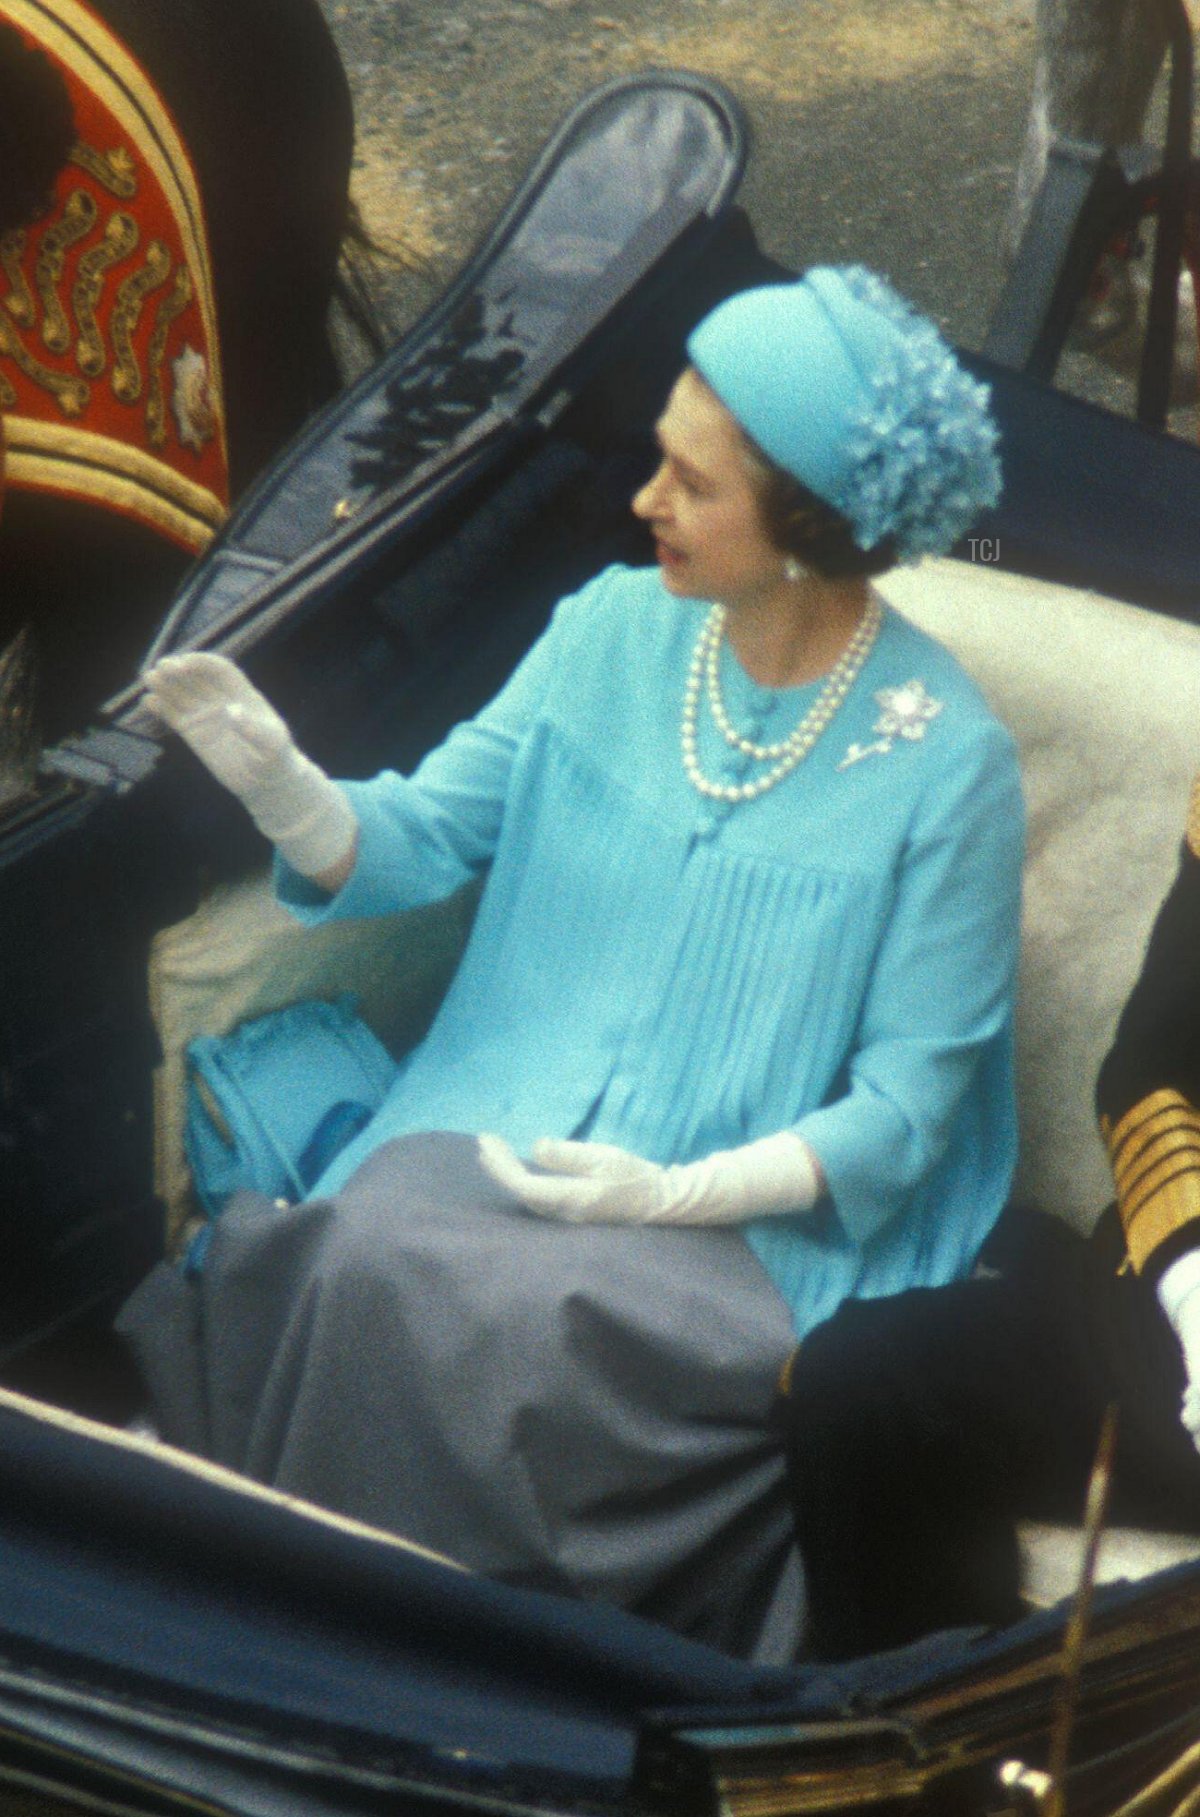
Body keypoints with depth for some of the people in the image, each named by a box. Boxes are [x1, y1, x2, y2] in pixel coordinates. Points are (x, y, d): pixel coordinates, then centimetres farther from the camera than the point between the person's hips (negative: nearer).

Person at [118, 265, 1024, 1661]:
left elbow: (908, 1096, -7)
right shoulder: (612, 629, 3)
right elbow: (424, 837, 7)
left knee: (517, 1321, -32)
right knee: (364, 1262, -28)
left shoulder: (944, 759, -10)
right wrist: (277, 783, -14)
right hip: (502, 1121, 4)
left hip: (747, 1218, -4)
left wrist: (681, 1192, -20)